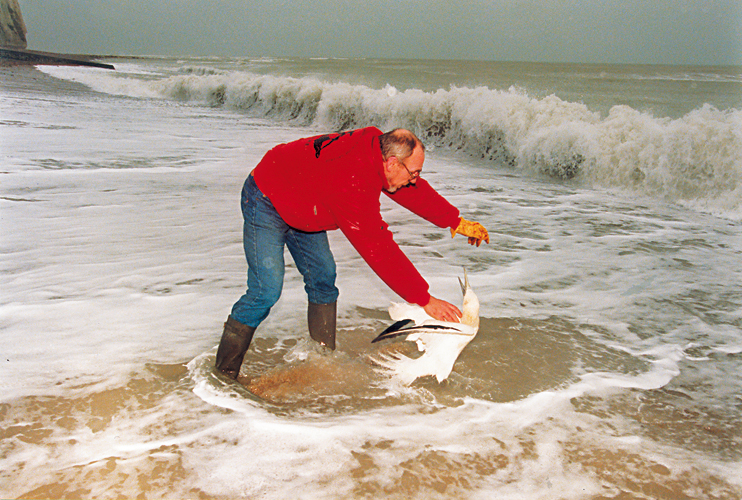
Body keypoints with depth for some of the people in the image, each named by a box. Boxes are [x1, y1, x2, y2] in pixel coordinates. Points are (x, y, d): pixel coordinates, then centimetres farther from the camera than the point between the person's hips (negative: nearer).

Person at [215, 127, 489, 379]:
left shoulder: (375, 150, -13)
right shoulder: (351, 182, -40)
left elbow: (416, 191, 5)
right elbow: (380, 252, -38)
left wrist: (457, 222, 6)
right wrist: (425, 300, -33)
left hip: (301, 208, 9)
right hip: (266, 200, -9)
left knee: (323, 280, 5)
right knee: (267, 291, -17)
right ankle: (223, 373, -3)